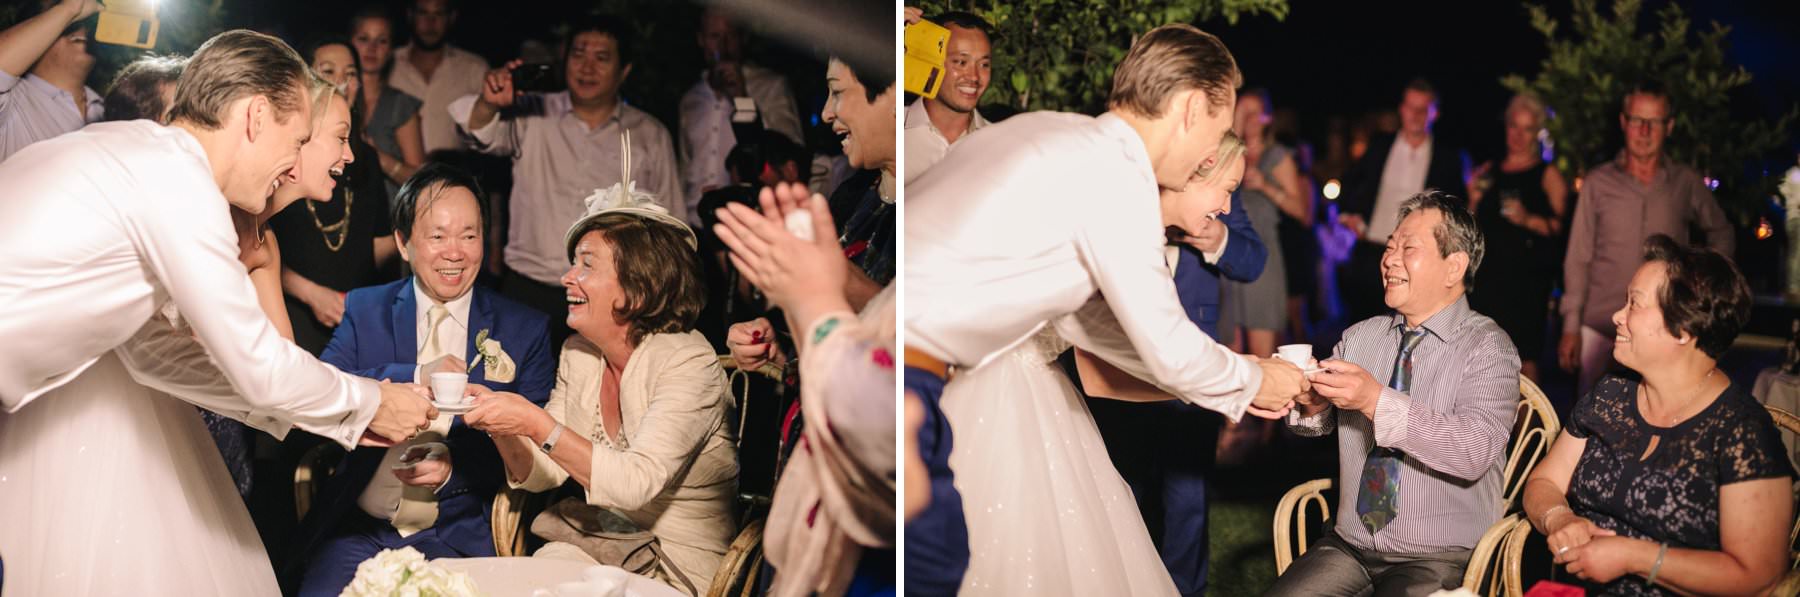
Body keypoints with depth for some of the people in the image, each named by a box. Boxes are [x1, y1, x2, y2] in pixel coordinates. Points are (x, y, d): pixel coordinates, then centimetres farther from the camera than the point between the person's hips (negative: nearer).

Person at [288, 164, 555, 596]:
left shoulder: (525, 330, 6)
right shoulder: (366, 309, 10)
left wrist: (456, 465, -14)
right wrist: (415, 376, -16)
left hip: (460, 537, -1)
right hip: (360, 529, 1)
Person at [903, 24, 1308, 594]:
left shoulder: (1057, 135, 14)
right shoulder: (1116, 178, -12)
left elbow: (1080, 312, 23)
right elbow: (1169, 350, -5)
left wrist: (1231, 378, 27)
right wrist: (1253, 382, 15)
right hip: (905, 371, -9)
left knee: (936, 551, 16)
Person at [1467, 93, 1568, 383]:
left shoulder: (1548, 176, 3)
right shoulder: (1488, 172, 16)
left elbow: (1562, 225, -5)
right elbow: (1471, 226, 21)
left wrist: (1529, 220, -19)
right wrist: (1474, 200, 3)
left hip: (1526, 275, -4)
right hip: (1486, 273, 4)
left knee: (1524, 355, -9)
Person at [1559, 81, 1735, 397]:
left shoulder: (1686, 183, 6)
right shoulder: (1598, 183, 4)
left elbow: (1721, 234, 23)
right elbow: (1578, 258, 5)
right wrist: (1571, 327, 0)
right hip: (1599, 327, 0)